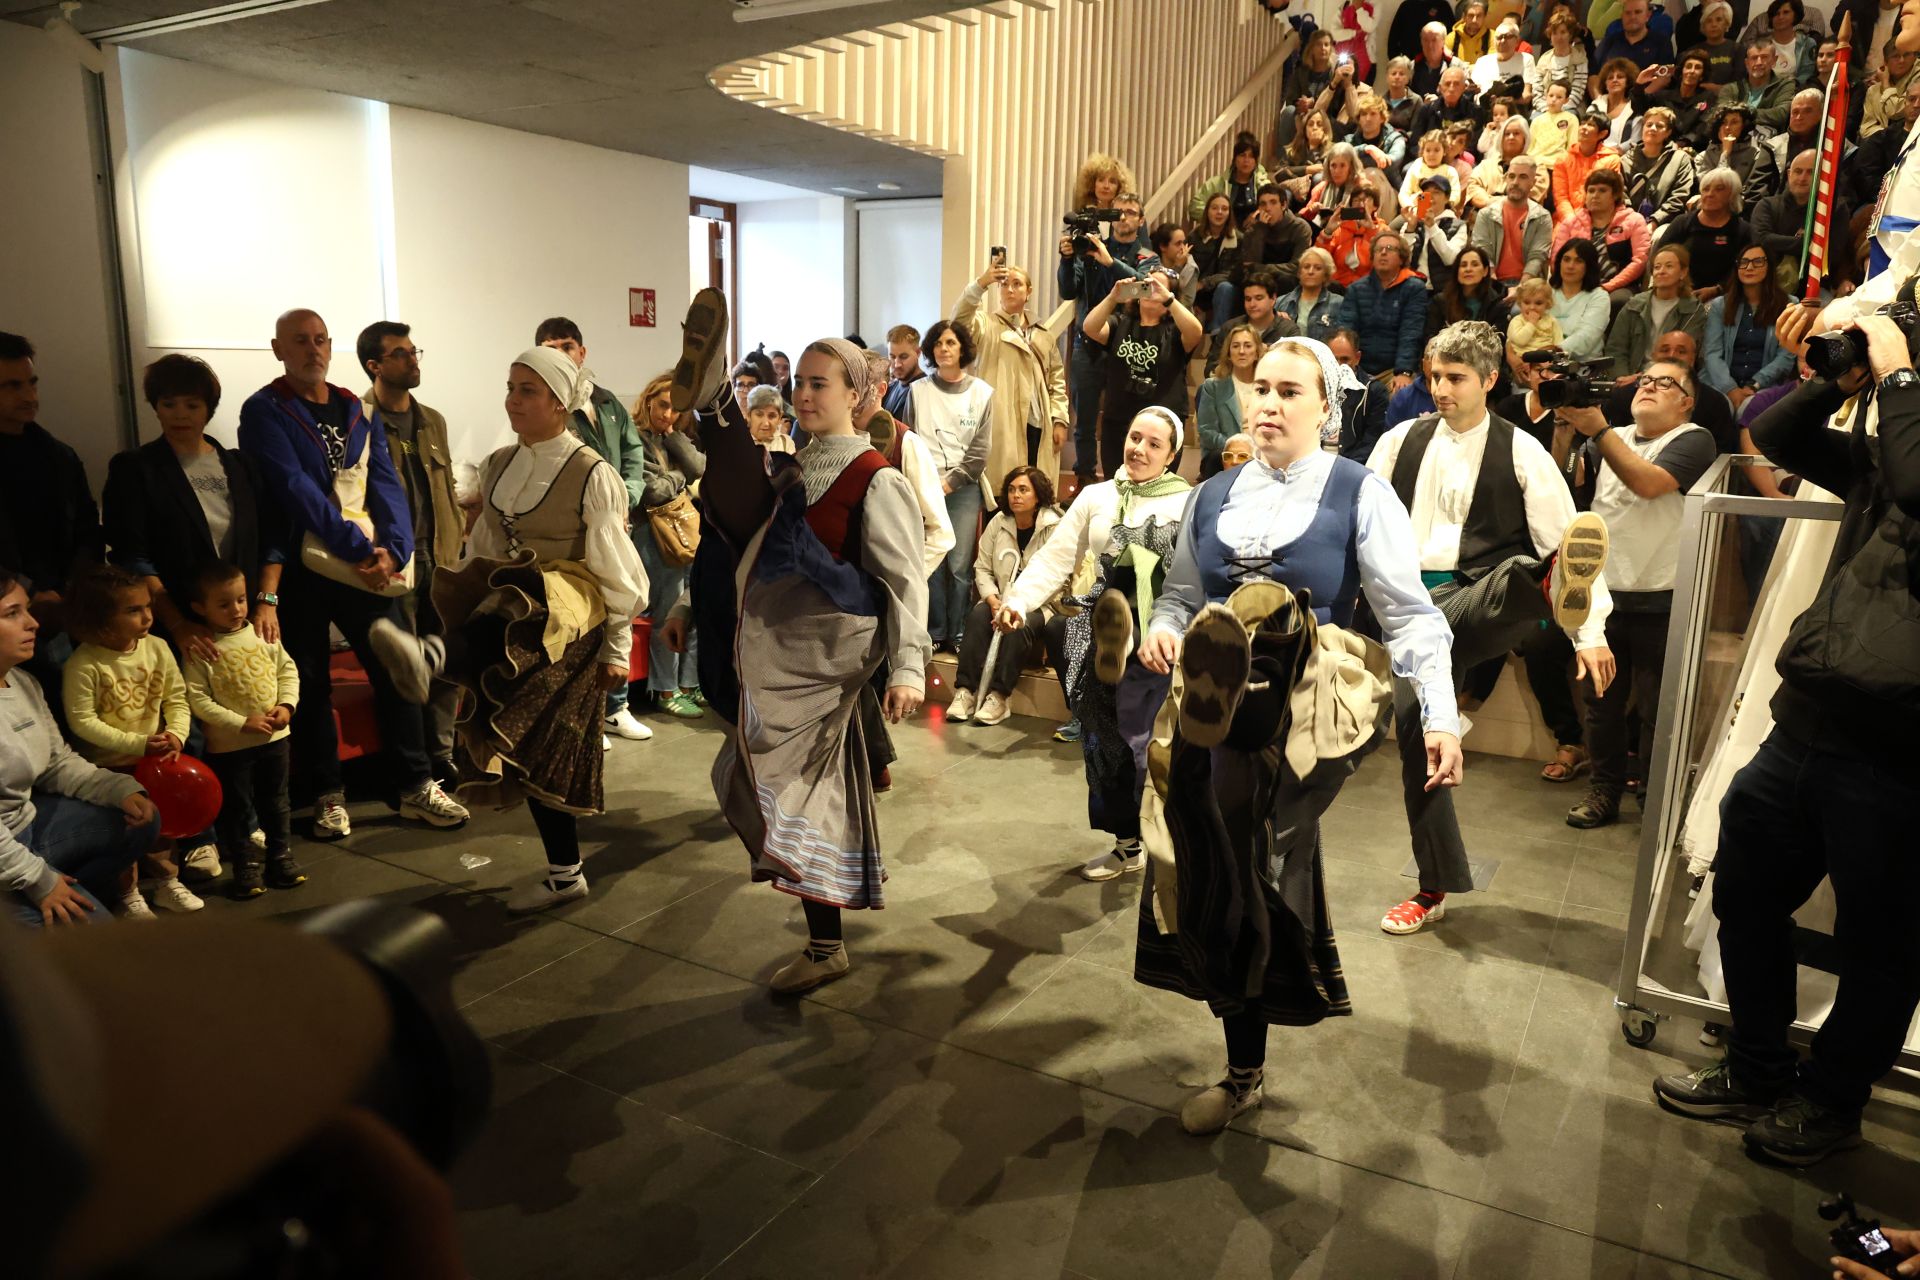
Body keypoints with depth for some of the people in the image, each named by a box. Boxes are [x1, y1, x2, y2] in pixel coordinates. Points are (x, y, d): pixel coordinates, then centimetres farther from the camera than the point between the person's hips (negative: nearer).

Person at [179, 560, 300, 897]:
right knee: (237, 807, 8)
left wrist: (286, 705, -9)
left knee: (276, 802, 15)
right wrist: (242, 723, -19)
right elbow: (197, 699, -15)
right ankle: (247, 866, 20)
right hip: (229, 746, -4)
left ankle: (280, 856, 29)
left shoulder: (261, 634, 0)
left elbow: (287, 669, 7)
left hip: (275, 737, 4)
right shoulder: (200, 649, -12)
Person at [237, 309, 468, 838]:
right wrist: (359, 549, -20)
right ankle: (327, 795, 17)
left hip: (370, 566, 3)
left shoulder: (357, 411, 11)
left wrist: (391, 550, -14)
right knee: (311, 682, 5)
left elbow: (385, 483, 3)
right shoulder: (264, 411, -2)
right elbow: (294, 488, -14)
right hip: (301, 567, -3)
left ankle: (416, 787, 11)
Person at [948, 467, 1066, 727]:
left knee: (1019, 625, -34)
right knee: (978, 615, -27)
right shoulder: (998, 523, 7)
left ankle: (999, 696, -32)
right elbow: (982, 568, 6)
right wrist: (993, 600, -13)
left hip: (1039, 605, -4)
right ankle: (965, 690, -31)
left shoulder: (1055, 528, -8)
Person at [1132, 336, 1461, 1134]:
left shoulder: (1359, 495, -1)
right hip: (1221, 714, 4)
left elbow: (1410, 615, -5)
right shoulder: (1213, 497, 13)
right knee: (1229, 885, 7)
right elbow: (1179, 596, 17)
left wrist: (1440, 717, -15)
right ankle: (1244, 1073, 28)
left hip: (1312, 708, -4)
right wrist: (1161, 632, -6)